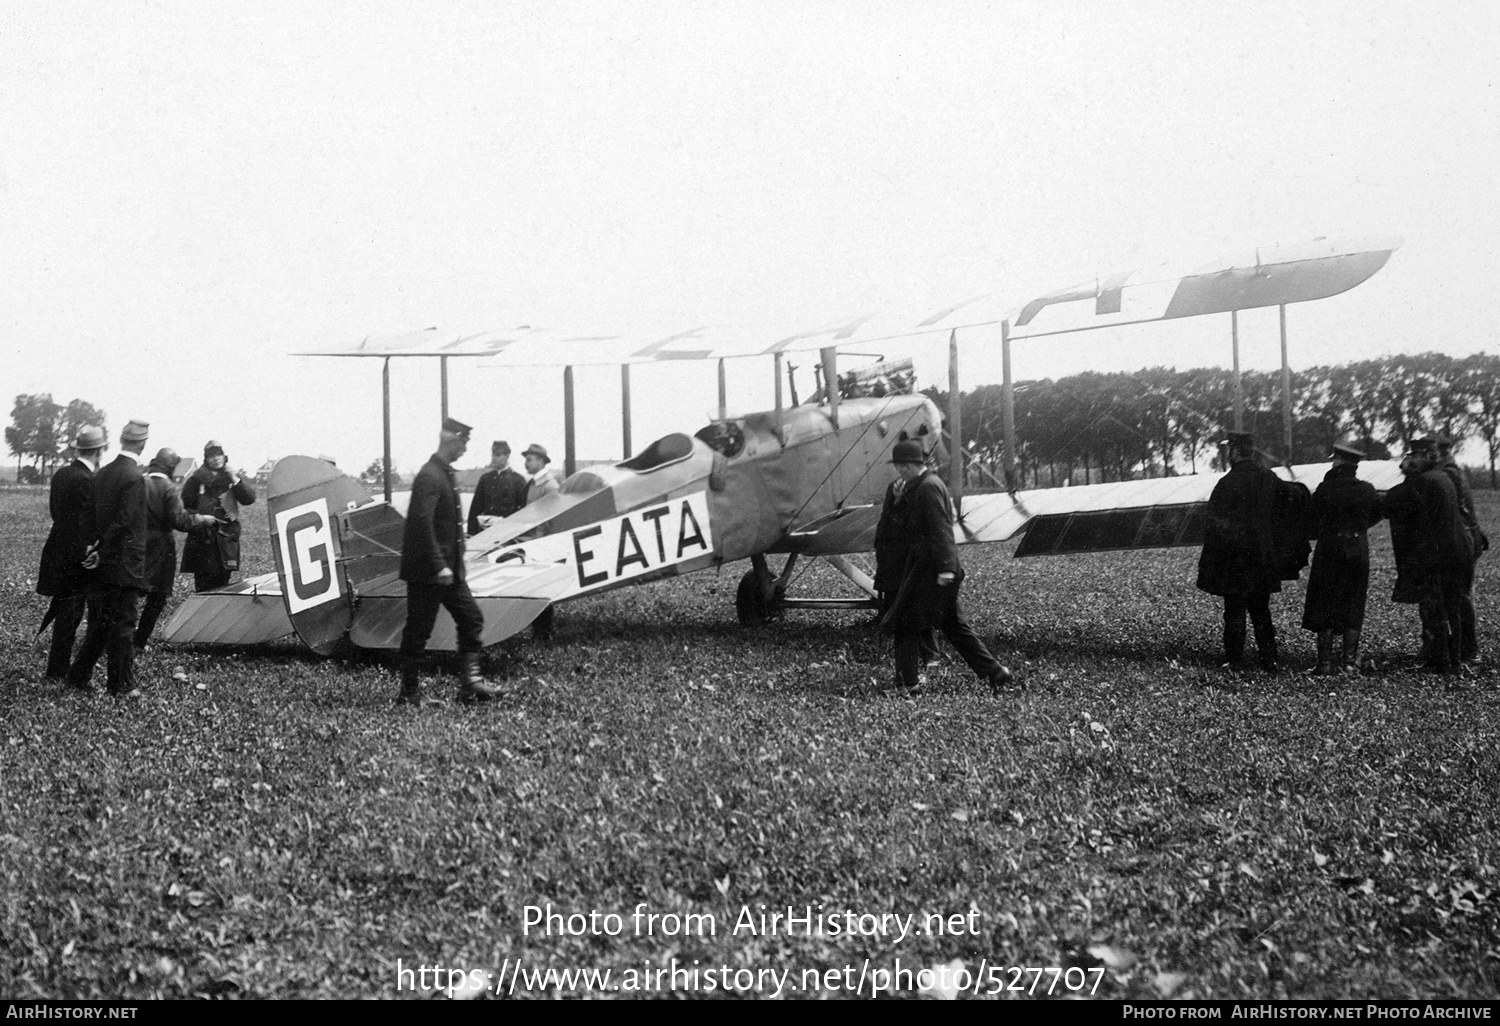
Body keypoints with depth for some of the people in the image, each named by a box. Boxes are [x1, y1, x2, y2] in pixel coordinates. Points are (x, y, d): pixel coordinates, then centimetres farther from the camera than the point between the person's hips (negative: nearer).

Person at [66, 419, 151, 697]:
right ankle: (121, 685, 7)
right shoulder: (135, 477, -16)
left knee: (99, 622, 16)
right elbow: (124, 521, -19)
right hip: (125, 565, -7)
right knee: (123, 625, 1)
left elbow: (94, 515, 10)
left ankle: (79, 675, 20)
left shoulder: (102, 473, 9)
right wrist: (102, 553, -12)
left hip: (102, 566, 7)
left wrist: (96, 546, 8)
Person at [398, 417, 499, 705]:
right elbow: (422, 524, -25)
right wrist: (438, 566, -25)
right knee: (418, 630, 0)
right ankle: (409, 692, 9)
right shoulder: (429, 476, -17)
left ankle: (471, 681, 6)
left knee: (471, 617, 6)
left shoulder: (446, 474, 14)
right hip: (426, 572, -10)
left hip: (449, 570, 10)